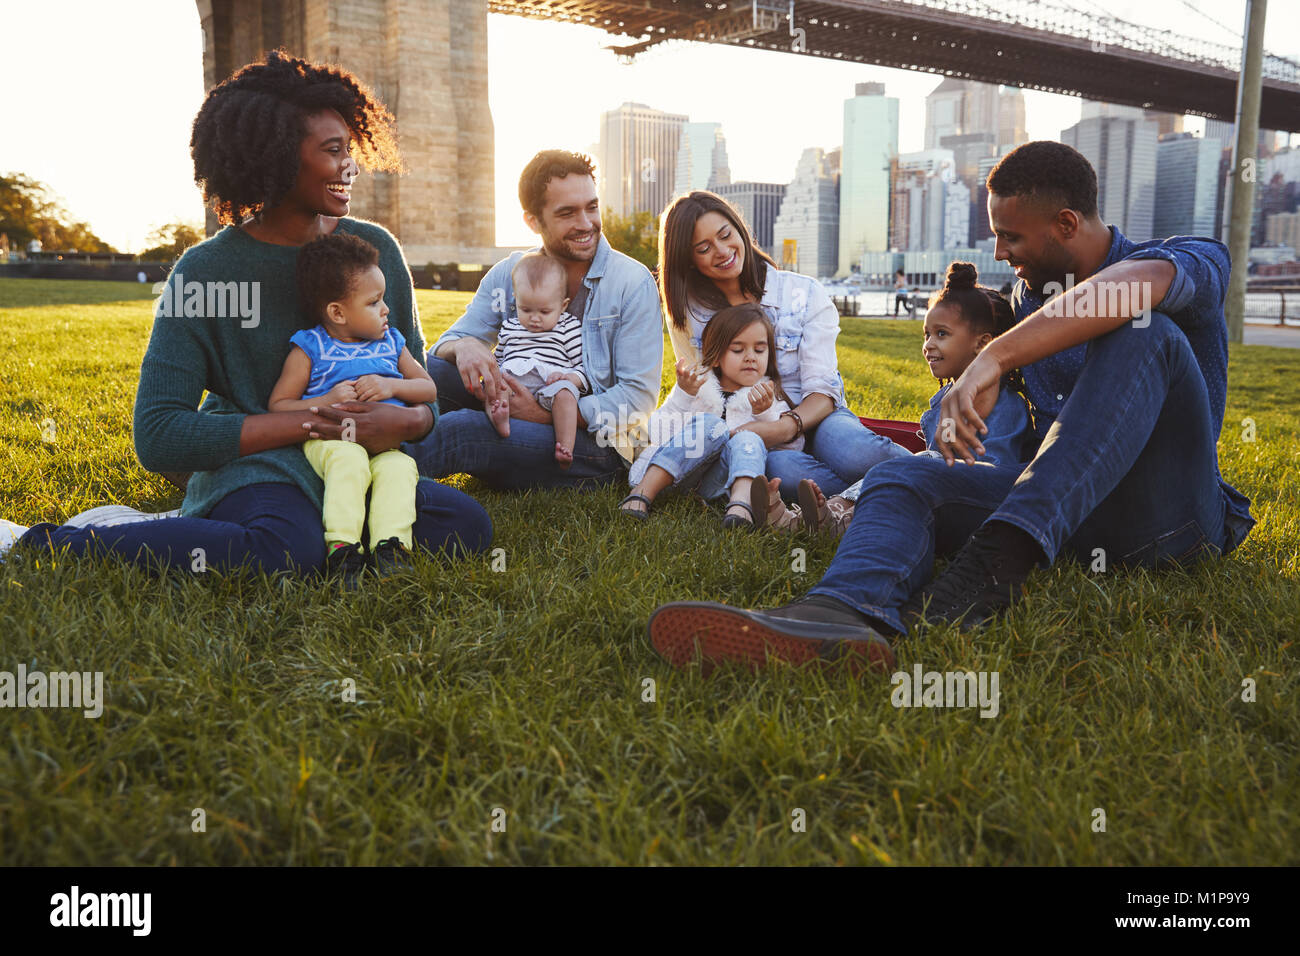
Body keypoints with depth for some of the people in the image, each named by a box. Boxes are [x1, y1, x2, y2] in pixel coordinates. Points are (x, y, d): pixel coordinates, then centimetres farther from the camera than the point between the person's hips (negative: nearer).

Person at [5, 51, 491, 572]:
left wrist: (406, 421, -14)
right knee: (287, 551, -39)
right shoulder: (205, 271, -5)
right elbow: (158, 436, -11)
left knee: (470, 527, -25)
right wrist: (309, 421, -18)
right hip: (253, 466, -5)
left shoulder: (376, 248, 7)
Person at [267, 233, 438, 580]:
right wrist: (327, 401, -15)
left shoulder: (390, 342, 16)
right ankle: (341, 546, -36)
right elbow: (278, 405, 2)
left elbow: (429, 389, 17)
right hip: (328, 438, -3)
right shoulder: (310, 348, 3)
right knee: (350, 459, -37)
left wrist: (391, 386, -3)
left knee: (399, 467, -30)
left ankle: (390, 544, -36)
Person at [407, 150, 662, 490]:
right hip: (518, 419, 5)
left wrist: (545, 414, -22)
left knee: (459, 427, -30)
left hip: (596, 444, -5)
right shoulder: (509, 273, 5)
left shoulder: (633, 282, -8)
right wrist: (464, 347, -22)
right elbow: (447, 341, 5)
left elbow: (639, 397, -12)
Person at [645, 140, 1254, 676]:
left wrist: (992, 359, -39)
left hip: (1169, 509, -5)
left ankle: (998, 560, -41)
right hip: (1066, 509, 5)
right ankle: (849, 611, -55)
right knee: (901, 479, -18)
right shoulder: (1026, 297, 18)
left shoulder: (1193, 260, -3)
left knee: (1141, 333, -28)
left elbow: (1132, 287, -30)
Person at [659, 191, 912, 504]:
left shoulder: (805, 294, -1)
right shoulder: (686, 313, 4)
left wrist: (789, 425, -30)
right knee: (781, 466, -38)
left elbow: (822, 390, -7)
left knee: (854, 452, -37)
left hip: (811, 417, 0)